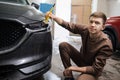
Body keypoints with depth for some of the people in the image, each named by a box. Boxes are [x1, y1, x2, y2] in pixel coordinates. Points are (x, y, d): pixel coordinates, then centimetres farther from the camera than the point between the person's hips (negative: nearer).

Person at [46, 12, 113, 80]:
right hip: (82, 60, 6)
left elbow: (95, 69, -25)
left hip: (92, 71, -6)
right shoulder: (85, 29, -16)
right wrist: (53, 17, -31)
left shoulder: (106, 44, -29)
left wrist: (73, 68, -21)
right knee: (63, 45, -12)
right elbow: (67, 25, -12)